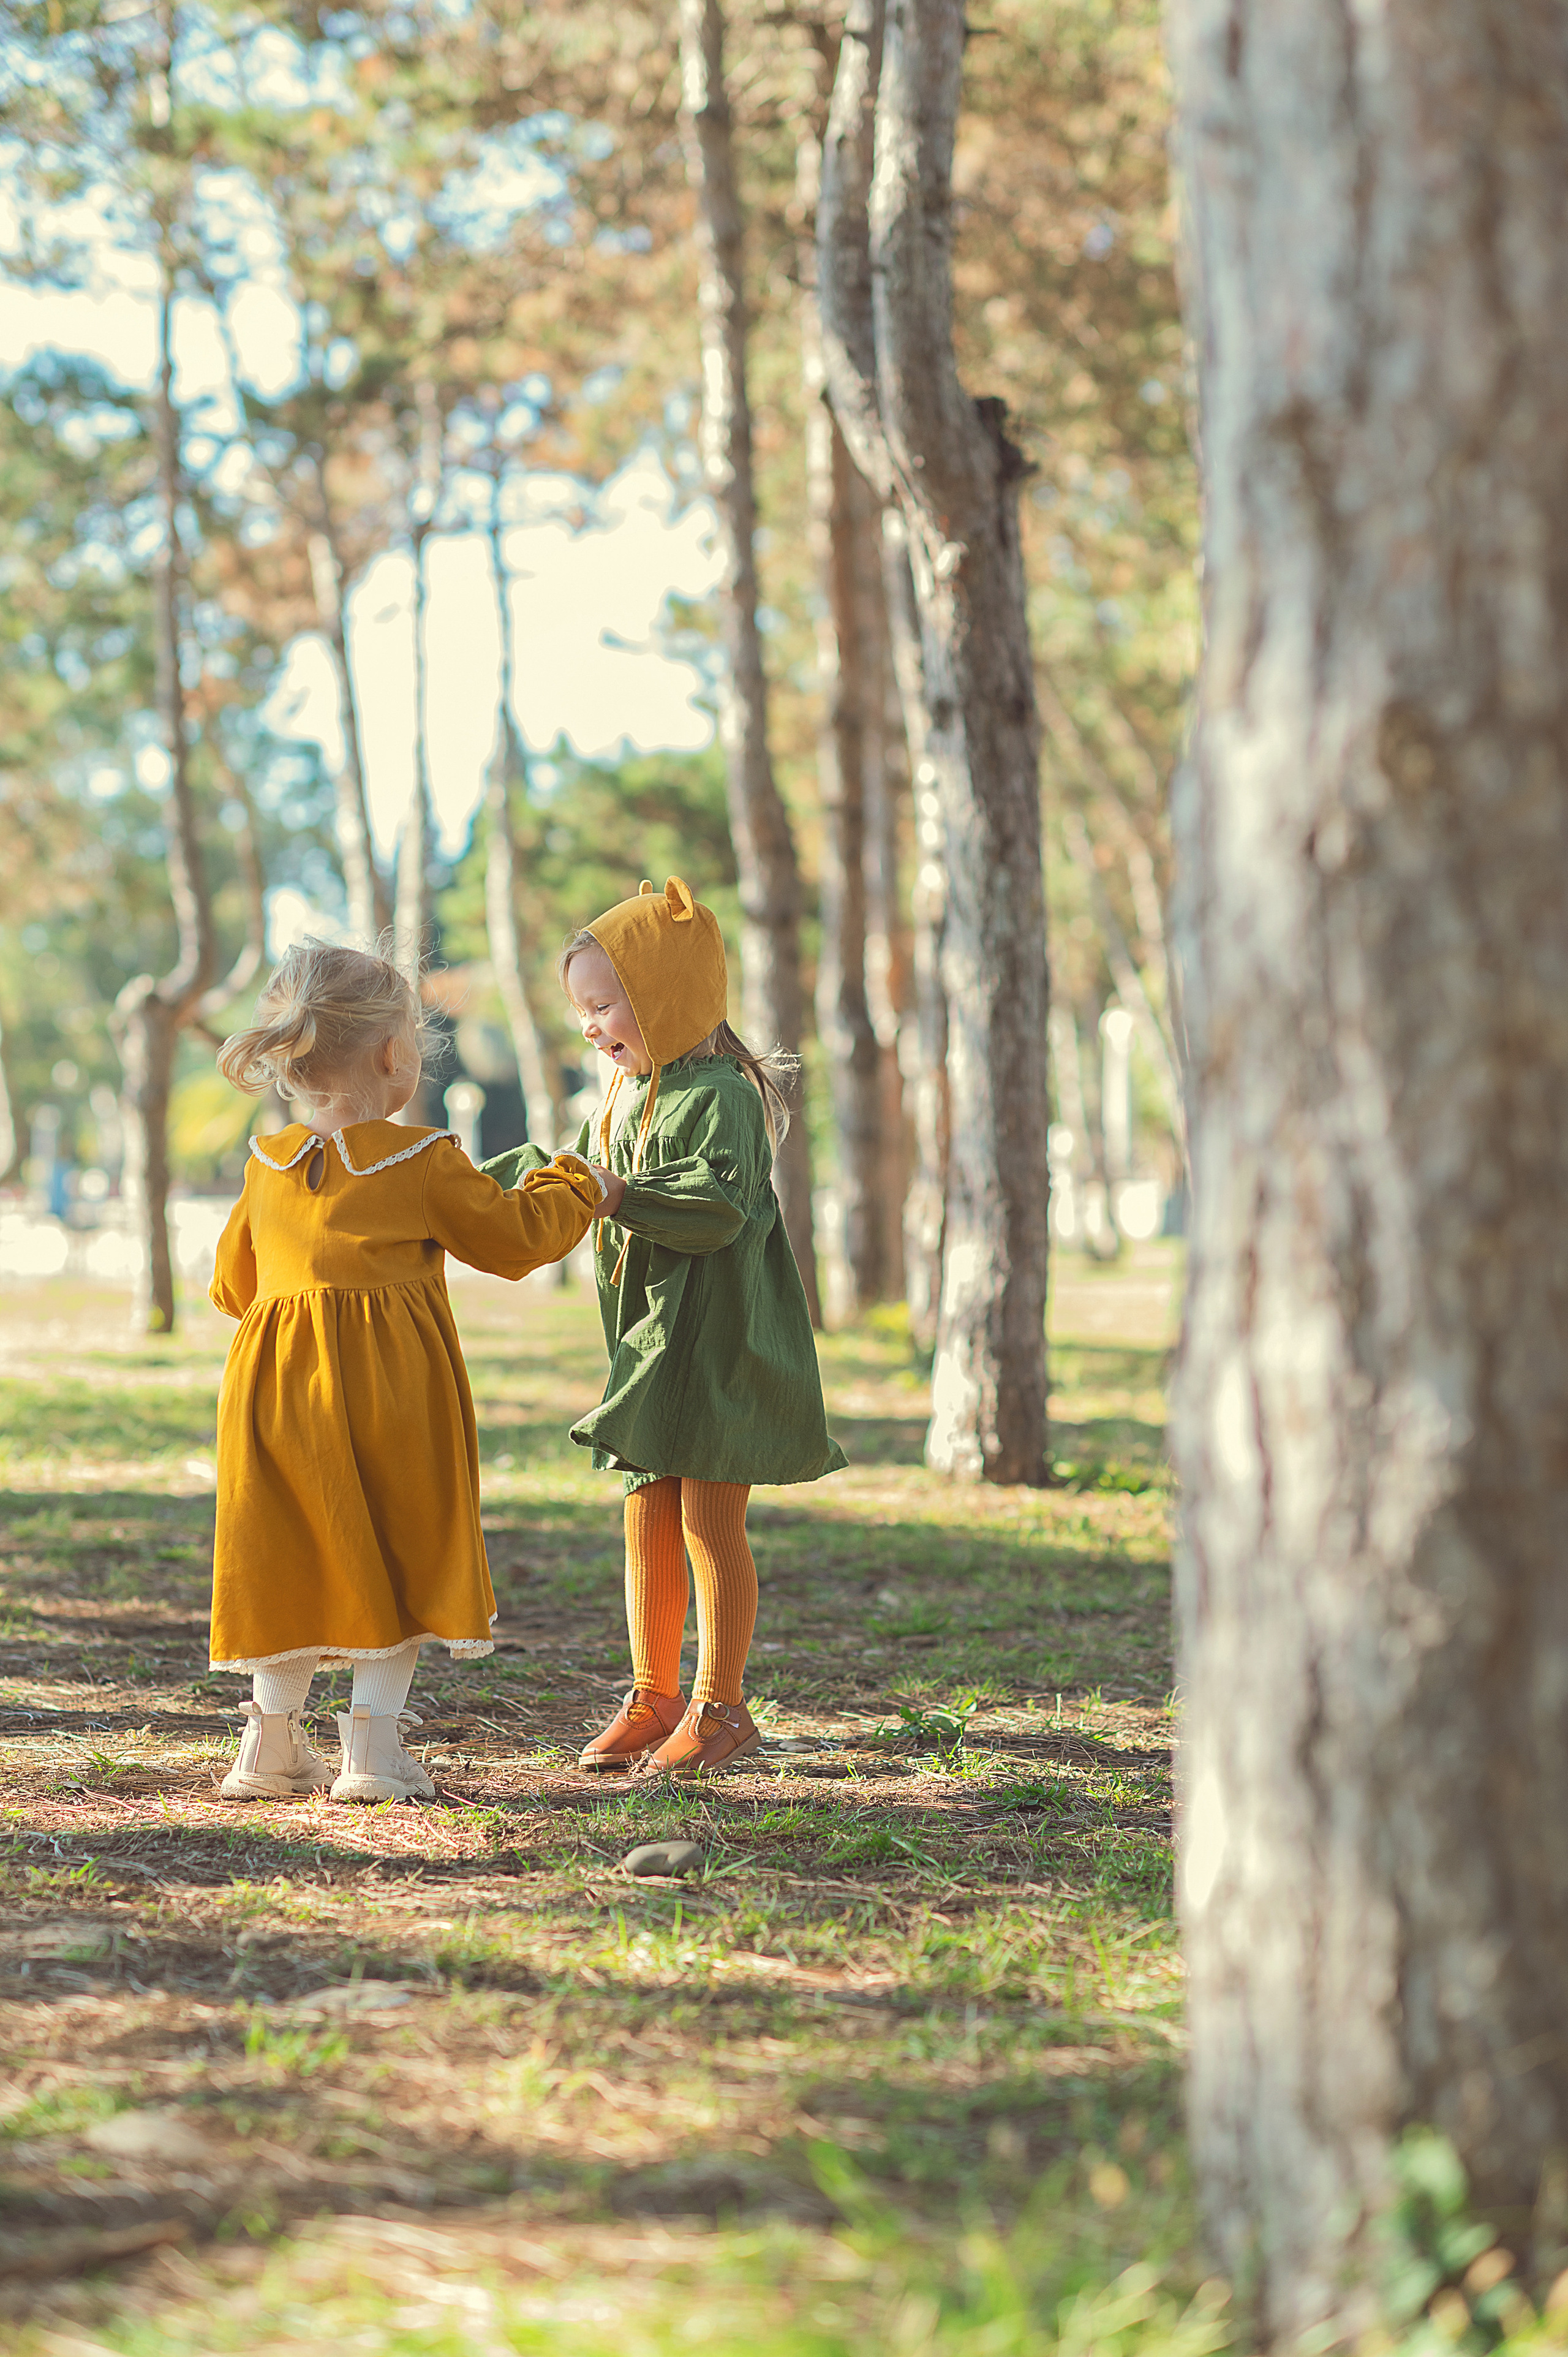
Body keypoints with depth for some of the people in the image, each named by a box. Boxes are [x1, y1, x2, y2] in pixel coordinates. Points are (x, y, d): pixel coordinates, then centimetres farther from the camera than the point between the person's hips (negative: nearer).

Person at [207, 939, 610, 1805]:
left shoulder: (268, 1167, 6)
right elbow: (515, 1235, 5)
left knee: (292, 1561, 12)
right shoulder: (423, 1163, -7)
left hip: (277, 1383, 4)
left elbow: (234, 1283, 17)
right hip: (388, 1390, -4)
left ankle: (273, 1741, 15)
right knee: (397, 1560, 5)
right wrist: (577, 1188, 23)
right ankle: (372, 1744, 1)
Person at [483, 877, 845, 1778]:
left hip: (721, 1344, -8)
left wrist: (614, 1196, -30)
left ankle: (721, 1708, 5)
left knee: (710, 1522, -4)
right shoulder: (625, 1097, 13)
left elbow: (718, 1205, -26)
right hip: (652, 1339, 8)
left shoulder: (721, 1094, -15)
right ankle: (654, 1698, 21)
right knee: (650, 1523, 11)